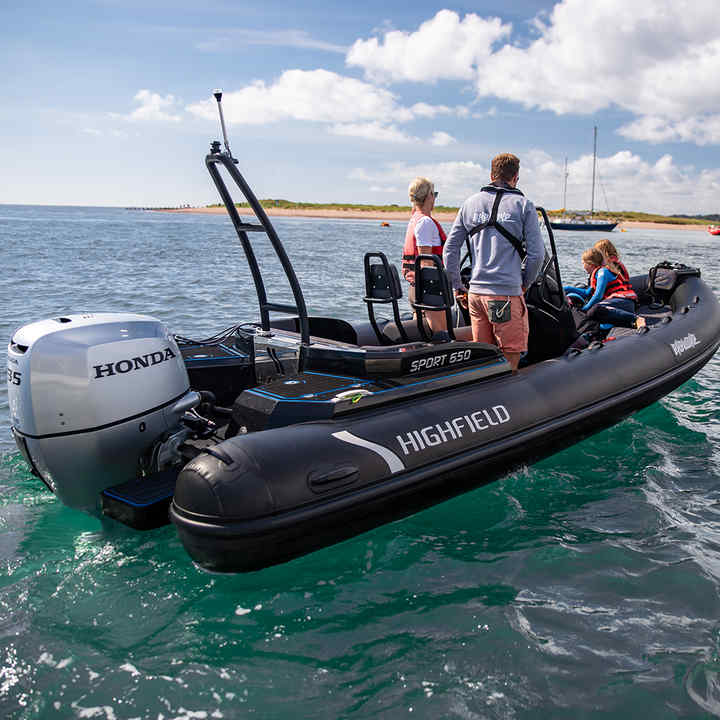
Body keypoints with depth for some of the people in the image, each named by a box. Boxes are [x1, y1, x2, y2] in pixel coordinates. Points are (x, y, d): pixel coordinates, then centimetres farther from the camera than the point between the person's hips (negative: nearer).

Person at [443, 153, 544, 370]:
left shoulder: (470, 203, 11)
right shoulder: (523, 205, -1)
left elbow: (450, 250, 11)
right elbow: (536, 253, -5)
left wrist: (457, 287, 16)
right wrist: (525, 283, 10)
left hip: (475, 293, 5)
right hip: (507, 294, -5)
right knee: (510, 358, 2)